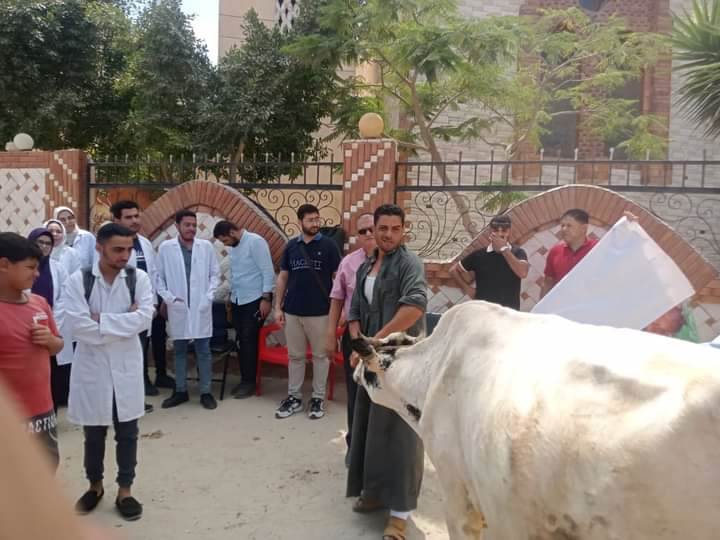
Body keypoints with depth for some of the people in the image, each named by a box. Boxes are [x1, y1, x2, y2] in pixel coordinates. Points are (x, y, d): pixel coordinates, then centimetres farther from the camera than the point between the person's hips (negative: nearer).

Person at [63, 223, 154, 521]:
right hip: (91, 365, 0)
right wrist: (124, 322, -15)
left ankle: (124, 490, 26)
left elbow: (144, 318, -16)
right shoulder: (78, 280, -8)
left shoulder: (139, 278, -4)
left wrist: (102, 320, -17)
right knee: (93, 433, 16)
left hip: (126, 365, 1)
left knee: (127, 432, 10)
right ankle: (95, 485, 36)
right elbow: (78, 325, -19)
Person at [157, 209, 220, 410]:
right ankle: (180, 391, 22)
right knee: (179, 351, 10)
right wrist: (169, 298, -8)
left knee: (203, 350, 4)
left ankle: (206, 392, 13)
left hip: (201, 308, 0)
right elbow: (159, 277, 3)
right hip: (177, 308, 0)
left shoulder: (206, 246, 3)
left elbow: (215, 274, 6)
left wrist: (208, 297, -5)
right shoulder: (165, 247, 0)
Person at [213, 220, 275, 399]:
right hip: (237, 300, 7)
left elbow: (268, 271, -16)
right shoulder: (234, 247, 10)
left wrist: (266, 298, -18)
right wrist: (231, 294, 16)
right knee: (240, 341, 9)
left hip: (254, 300, -7)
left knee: (249, 340, -5)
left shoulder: (256, 241, -14)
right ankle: (245, 379, 19)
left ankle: (250, 381, 6)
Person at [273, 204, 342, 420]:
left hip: (320, 312, -3)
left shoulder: (328, 245, -4)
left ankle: (318, 398, 19)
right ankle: (294, 396, 22)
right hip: (292, 311, 3)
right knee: (295, 356, 11)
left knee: (320, 355, 7)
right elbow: (283, 277, 10)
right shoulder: (291, 246, 6)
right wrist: (278, 307, 5)